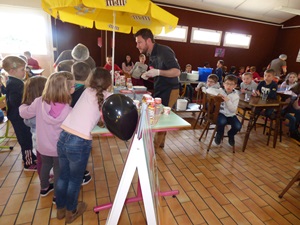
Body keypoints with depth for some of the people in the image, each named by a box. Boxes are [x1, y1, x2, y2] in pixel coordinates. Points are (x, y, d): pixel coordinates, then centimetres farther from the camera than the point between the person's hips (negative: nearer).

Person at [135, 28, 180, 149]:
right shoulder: (150, 54, 7)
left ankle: (155, 146, 12)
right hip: (159, 90, 8)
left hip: (169, 90, -8)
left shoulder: (164, 51, -20)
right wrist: (147, 75, -3)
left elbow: (177, 71, -25)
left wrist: (158, 72, -36)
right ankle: (160, 143, 27)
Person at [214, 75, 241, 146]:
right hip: (221, 113, -2)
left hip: (231, 115, 2)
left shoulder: (236, 95, -1)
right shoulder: (219, 91, -3)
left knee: (238, 126, -21)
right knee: (222, 121, -34)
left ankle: (231, 135, 16)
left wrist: (227, 100, -22)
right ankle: (219, 135, 0)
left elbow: (233, 110, -11)